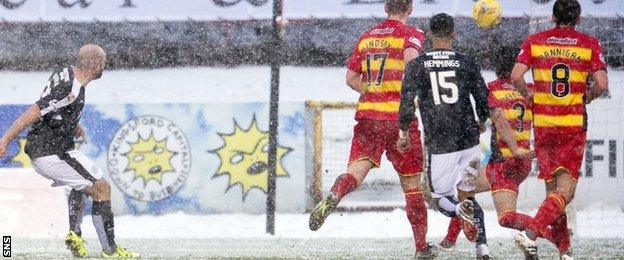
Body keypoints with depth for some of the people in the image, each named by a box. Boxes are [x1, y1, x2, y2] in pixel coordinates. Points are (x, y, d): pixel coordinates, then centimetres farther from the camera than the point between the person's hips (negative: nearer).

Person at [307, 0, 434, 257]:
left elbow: (351, 78, 17)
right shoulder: (412, 35, -1)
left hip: (368, 115, 3)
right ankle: (422, 247, 15)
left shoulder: (367, 37, 14)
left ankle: (332, 198, -44)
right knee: (411, 184, 9)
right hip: (399, 118, -3)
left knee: (356, 171, -10)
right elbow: (411, 58, -23)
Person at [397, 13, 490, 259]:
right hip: (468, 139, 2)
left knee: (440, 197, 12)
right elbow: (483, 100, 5)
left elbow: (407, 103, -5)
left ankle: (460, 210, -23)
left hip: (439, 144, -2)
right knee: (467, 193, 16)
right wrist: (481, 122, 26)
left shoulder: (417, 65, -1)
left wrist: (403, 134, 9)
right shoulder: (466, 63, 2)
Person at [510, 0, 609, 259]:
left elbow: (516, 76, -8)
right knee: (565, 191, -3)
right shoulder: (589, 44, 0)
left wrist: (528, 96, 10)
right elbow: (602, 85, -8)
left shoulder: (534, 41, 4)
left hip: (543, 123, 2)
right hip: (574, 125, -2)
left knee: (552, 189, 11)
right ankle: (531, 233, -24)